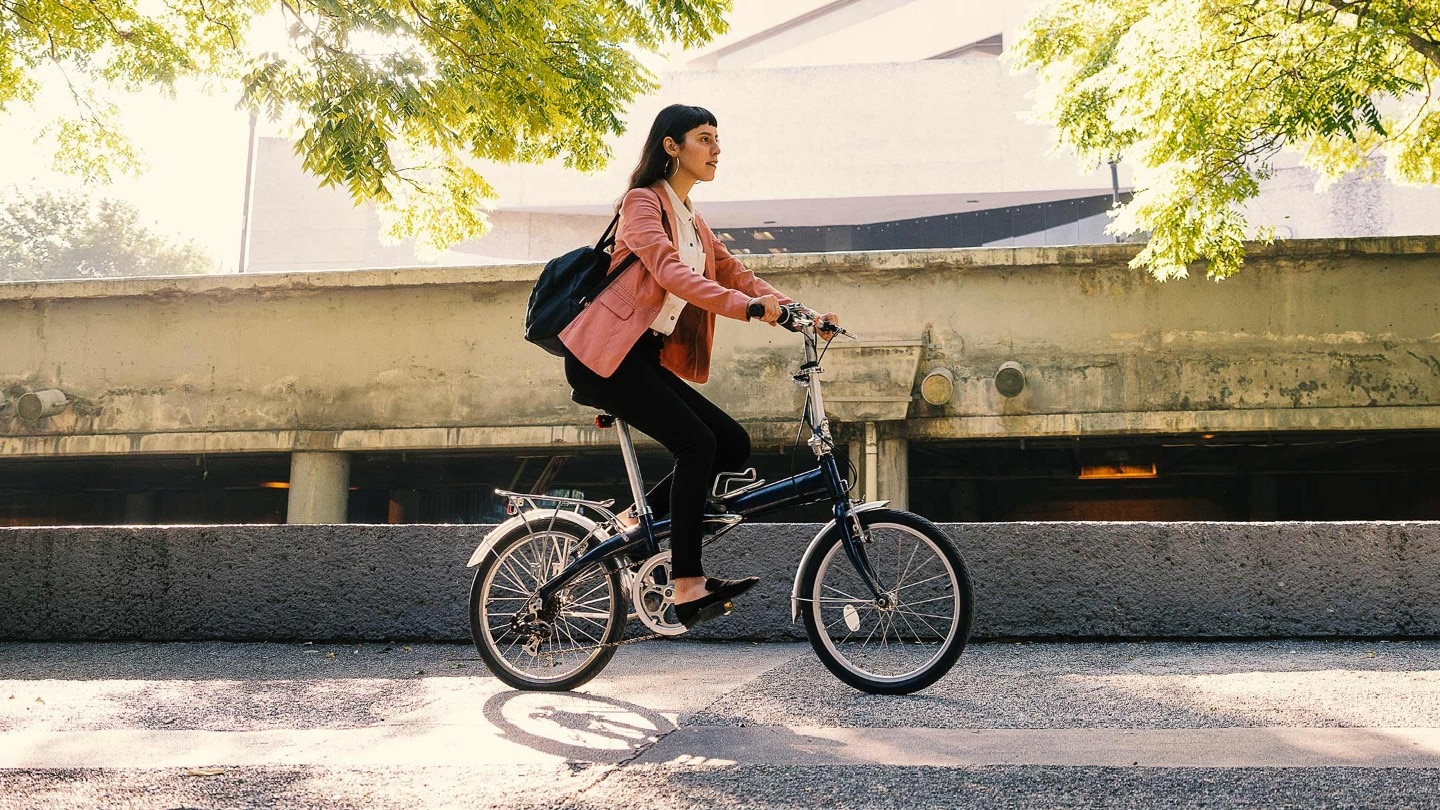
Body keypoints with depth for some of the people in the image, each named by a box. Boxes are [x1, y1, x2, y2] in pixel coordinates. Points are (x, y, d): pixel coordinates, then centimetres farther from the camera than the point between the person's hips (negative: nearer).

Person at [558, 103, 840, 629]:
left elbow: (734, 273, 11)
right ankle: (687, 587, -17)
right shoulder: (643, 202, -7)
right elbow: (670, 272, -24)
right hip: (605, 355, -8)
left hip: (647, 358, 8)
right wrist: (745, 306, -36)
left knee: (733, 444, -2)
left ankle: (638, 522, 9)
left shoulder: (692, 220, 20)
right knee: (697, 443, -21)